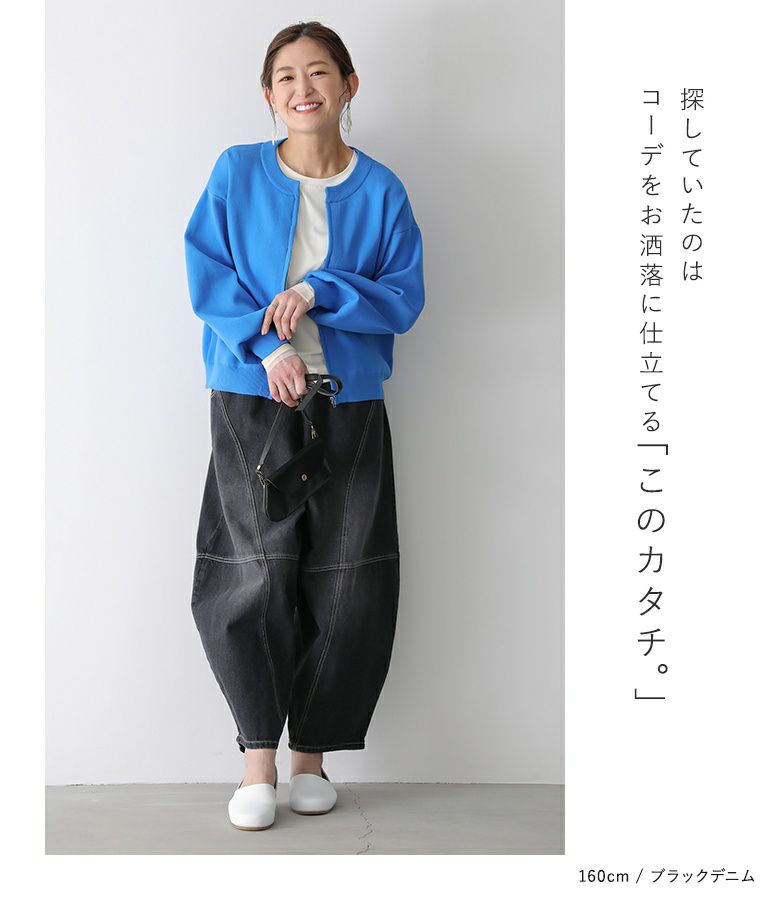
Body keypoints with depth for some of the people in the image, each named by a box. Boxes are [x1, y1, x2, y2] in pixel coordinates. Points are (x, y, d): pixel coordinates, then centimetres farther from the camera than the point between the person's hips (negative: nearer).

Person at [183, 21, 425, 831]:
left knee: (345, 584, 2)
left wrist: (316, 292, -13)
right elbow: (207, 276, -1)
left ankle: (312, 750, 18)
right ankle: (259, 754, 7)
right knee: (253, 576, -7)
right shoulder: (237, 173, 4)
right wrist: (269, 345, -14)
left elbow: (404, 299, 1)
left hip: (349, 405, 1)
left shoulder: (380, 190, 4)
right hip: (251, 399, -1)